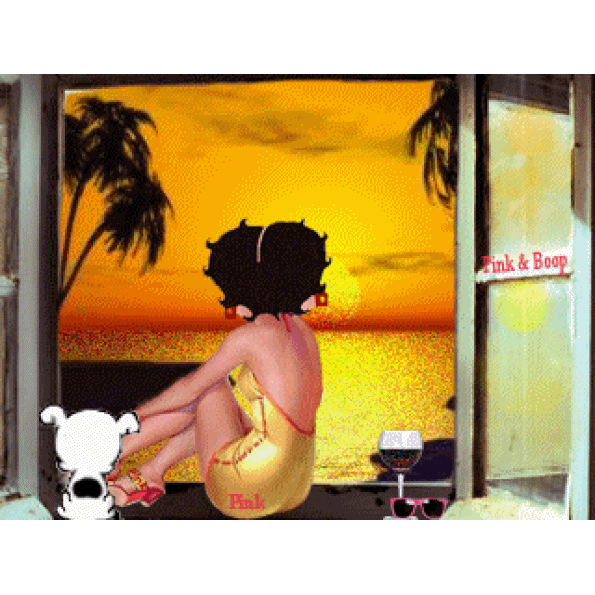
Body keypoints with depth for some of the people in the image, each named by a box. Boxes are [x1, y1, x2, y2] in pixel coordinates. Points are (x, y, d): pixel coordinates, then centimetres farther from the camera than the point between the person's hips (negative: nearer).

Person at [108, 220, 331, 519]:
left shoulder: (250, 336, -12)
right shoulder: (301, 329, 9)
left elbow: (189, 389, -2)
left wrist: (136, 414, 16)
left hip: (249, 491, -7)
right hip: (294, 490, 7)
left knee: (208, 386, 12)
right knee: (212, 394, 22)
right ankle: (150, 472, 27)